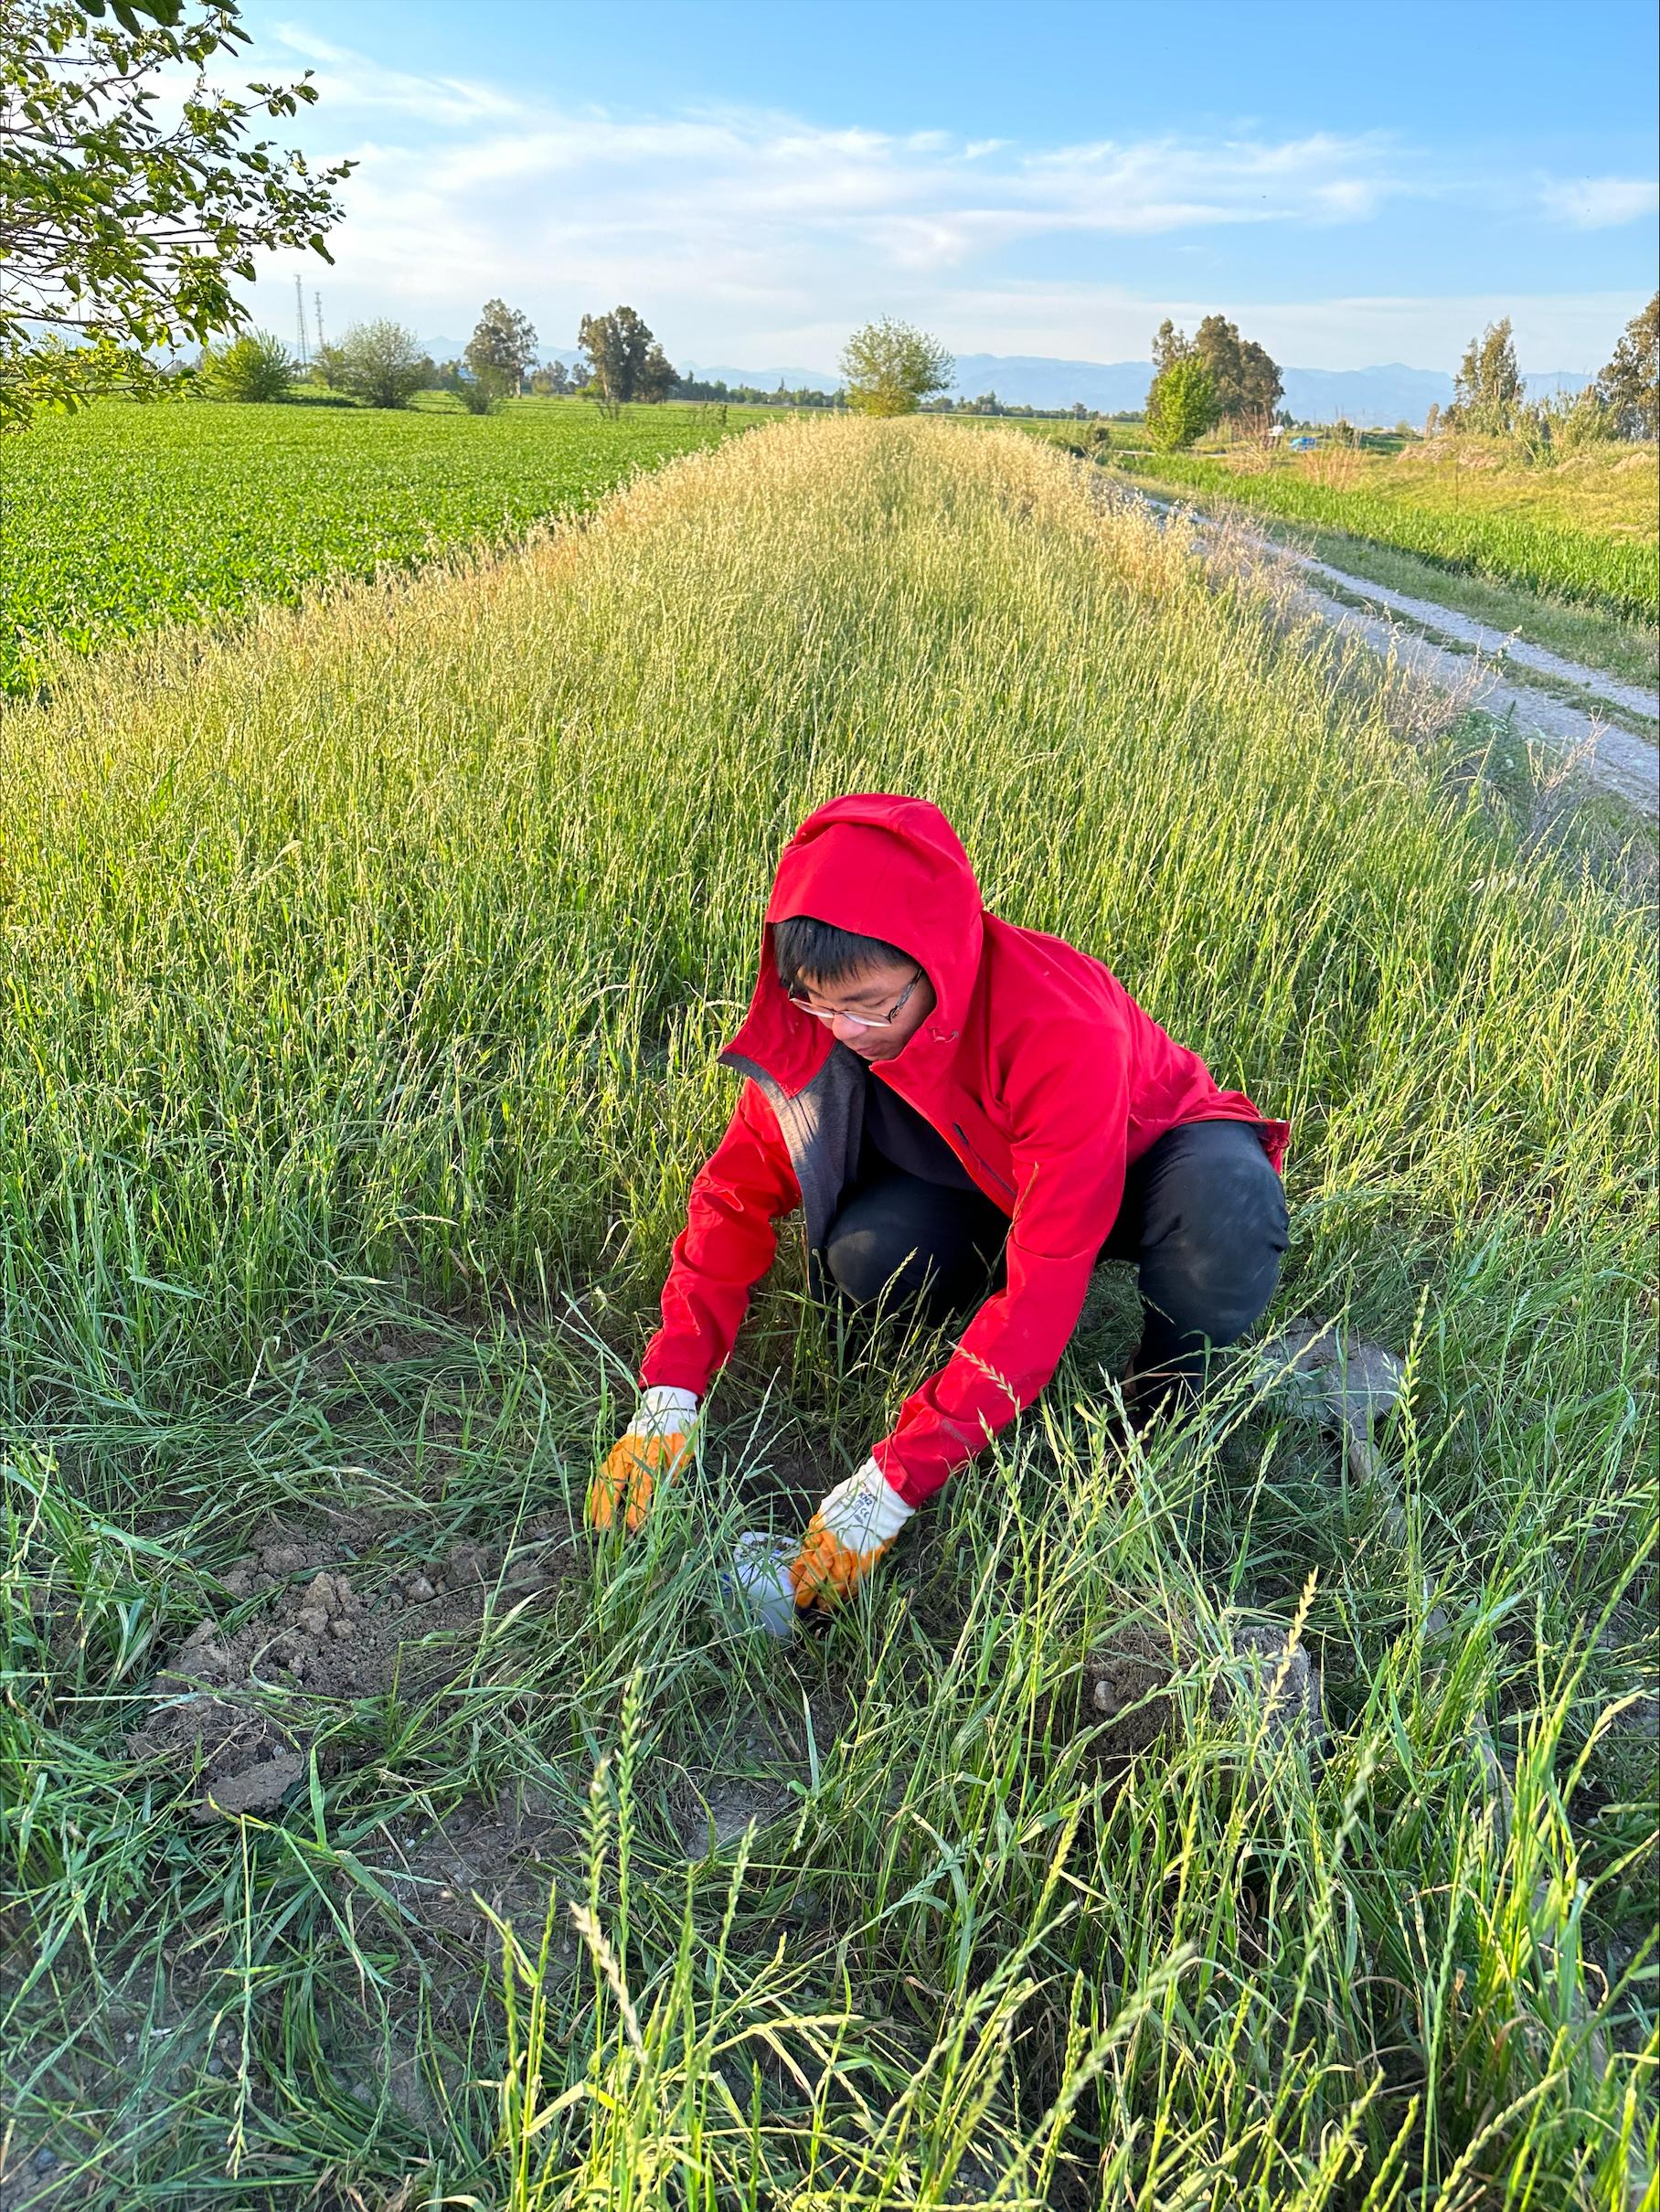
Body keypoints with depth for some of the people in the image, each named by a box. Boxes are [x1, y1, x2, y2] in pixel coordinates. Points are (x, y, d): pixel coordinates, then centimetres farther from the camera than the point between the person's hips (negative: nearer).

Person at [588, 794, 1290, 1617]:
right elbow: (738, 1190, -17)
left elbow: (1046, 1278, -39)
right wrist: (669, 1391, -30)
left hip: (1139, 1164, -3)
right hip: (991, 1179, 4)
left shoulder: (1063, 1027, -39)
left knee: (1230, 1205, -39)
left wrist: (894, 1479, -42)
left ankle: (1160, 1410, -10)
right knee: (862, 1254, -30)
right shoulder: (822, 1010, -22)